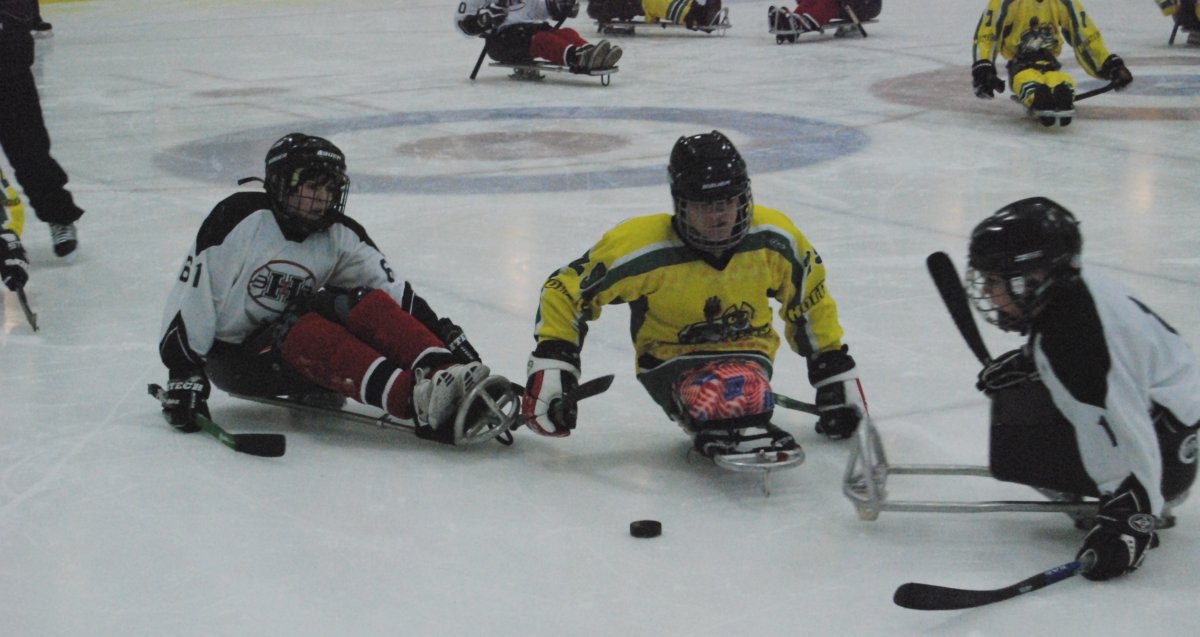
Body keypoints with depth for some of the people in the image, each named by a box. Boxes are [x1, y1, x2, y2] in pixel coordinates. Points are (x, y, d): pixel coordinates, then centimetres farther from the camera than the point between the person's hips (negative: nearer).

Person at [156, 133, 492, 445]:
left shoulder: (340, 236, 0)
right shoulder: (240, 218, -16)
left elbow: (397, 293, -4)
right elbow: (190, 296, -17)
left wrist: (446, 333, -16)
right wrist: (183, 373, -23)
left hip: (289, 342, 5)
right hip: (232, 355, -5)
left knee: (371, 305, -20)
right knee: (310, 331, -34)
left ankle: (442, 375, -43)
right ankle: (416, 401, -54)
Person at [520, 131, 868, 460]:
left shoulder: (773, 238, -10)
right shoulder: (641, 247, -20)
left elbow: (810, 300, 8)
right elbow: (566, 291, -11)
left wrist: (835, 370, 10)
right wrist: (550, 363, -20)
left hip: (748, 352, 2)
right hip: (670, 360, -2)